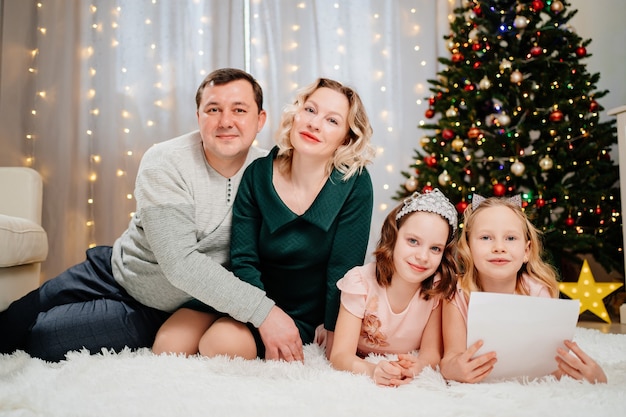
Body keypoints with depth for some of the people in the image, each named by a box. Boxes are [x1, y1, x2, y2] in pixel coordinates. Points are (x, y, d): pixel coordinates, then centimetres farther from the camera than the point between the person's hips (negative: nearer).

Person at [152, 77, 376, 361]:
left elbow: (343, 270, -15)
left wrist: (333, 339, -13)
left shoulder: (355, 184, -17)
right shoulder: (258, 175, -10)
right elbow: (243, 260, -9)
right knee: (167, 344, -14)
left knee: (221, 343, -26)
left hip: (302, 315, -2)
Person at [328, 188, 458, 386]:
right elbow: (340, 355, -23)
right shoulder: (360, 282, -19)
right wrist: (372, 369, -44)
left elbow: (432, 351, -13)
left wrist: (417, 365, -37)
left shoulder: (440, 288, -13)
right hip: (361, 373, -1)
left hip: (409, 385, 1)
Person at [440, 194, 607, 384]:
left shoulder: (539, 293, -17)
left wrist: (596, 376, -39)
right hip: (476, 387, -1)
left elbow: (558, 361, -18)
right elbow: (452, 355, -23)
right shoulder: (458, 295, -19)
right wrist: (449, 369, -47)